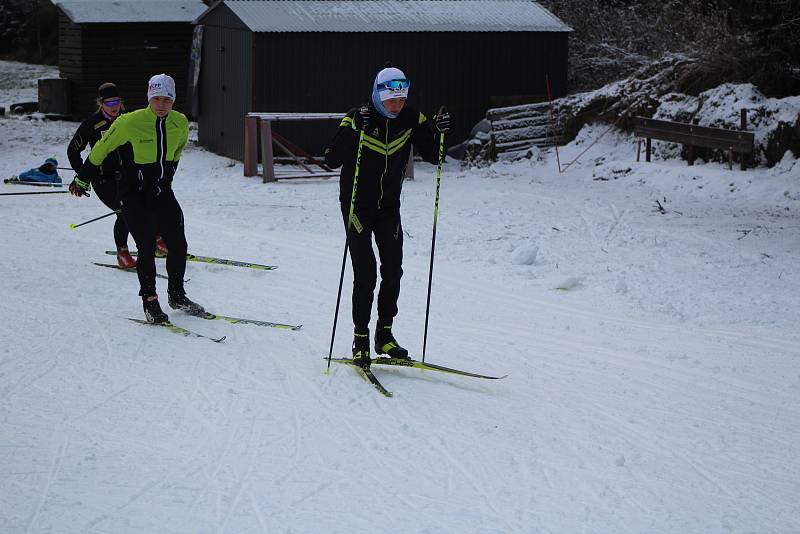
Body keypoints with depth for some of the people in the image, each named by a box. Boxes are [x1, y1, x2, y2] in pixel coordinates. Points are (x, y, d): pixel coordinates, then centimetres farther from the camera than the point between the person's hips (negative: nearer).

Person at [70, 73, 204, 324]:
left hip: (162, 192, 5)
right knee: (147, 247, -13)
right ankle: (149, 301, 1)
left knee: (178, 244, 3)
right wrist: (82, 180, 5)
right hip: (134, 194, -5)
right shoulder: (130, 123, -17)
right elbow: (101, 148, -4)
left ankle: (176, 295, 23)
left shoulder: (180, 123, -3)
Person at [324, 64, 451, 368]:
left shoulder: (411, 120, -5)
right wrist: (353, 131, -37)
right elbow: (332, 161, -23)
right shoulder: (357, 119, -17)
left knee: (393, 270, 2)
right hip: (357, 205, -4)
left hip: (389, 206, 4)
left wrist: (437, 132, -18)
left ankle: (385, 334, 15)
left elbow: (432, 156, 0)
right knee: (365, 272, -10)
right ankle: (360, 339, 0)